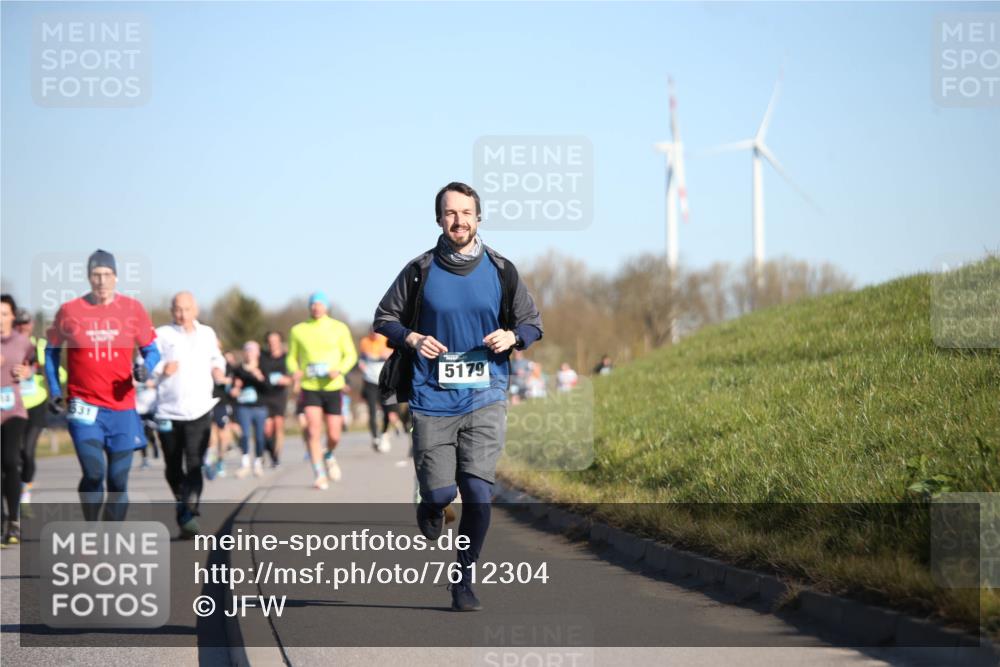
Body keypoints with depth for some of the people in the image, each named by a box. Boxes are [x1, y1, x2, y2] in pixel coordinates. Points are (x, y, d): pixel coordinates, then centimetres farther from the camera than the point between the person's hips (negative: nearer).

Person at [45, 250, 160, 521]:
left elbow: (151, 350, 9)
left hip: (122, 409, 2)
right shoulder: (69, 311, -1)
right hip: (84, 407, -2)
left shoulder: (132, 309, 2)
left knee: (118, 480, 5)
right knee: (94, 473, -16)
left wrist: (146, 368, -13)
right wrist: (54, 390, 4)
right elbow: (52, 350, 13)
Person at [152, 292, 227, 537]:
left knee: (194, 464, -14)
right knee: (173, 468, 9)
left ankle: (190, 514, -20)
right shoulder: (162, 335, 1)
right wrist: (161, 369, -26)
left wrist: (218, 369, 11)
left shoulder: (207, 334, 14)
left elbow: (216, 358, 31)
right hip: (168, 412, -1)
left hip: (200, 411, 1)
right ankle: (182, 505, 32)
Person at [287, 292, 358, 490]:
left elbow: (351, 355, 5)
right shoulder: (298, 330, 6)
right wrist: (294, 371, -11)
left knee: (334, 435, 1)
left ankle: (329, 456, 36)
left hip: (332, 387, 1)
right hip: (309, 387, -1)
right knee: (313, 429, -18)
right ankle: (319, 475, -12)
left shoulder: (339, 328, 5)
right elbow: (292, 357, 12)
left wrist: (339, 370, -15)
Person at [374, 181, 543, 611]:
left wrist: (512, 337, -9)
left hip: (485, 399, 1)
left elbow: (532, 323, 13)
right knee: (440, 492, -4)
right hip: (432, 399, -1)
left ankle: (464, 582, 7)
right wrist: (412, 339, -11)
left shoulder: (501, 271, 4)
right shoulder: (420, 271, -1)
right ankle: (431, 507, 35)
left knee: (478, 493, -8)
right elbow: (384, 318, 9)